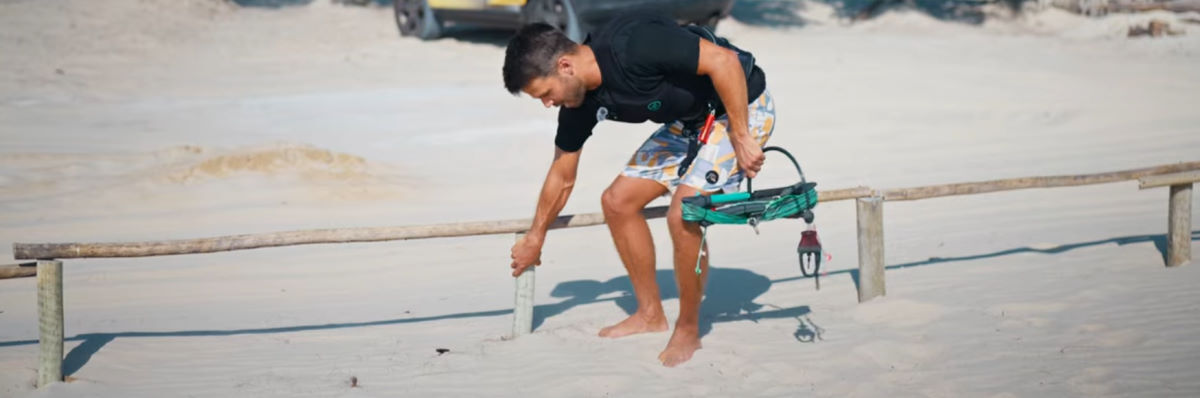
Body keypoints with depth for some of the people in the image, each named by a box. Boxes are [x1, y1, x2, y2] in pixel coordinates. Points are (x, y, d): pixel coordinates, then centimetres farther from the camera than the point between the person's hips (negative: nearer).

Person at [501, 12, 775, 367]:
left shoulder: (633, 45, -33)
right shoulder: (580, 102, -7)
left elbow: (724, 60, -30)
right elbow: (562, 177, 9)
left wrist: (741, 139, -26)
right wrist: (535, 238, 19)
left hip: (742, 107, -8)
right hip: (689, 120, 8)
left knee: (683, 215, -21)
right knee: (617, 201, 3)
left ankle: (688, 331, -1)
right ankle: (651, 314, 18)